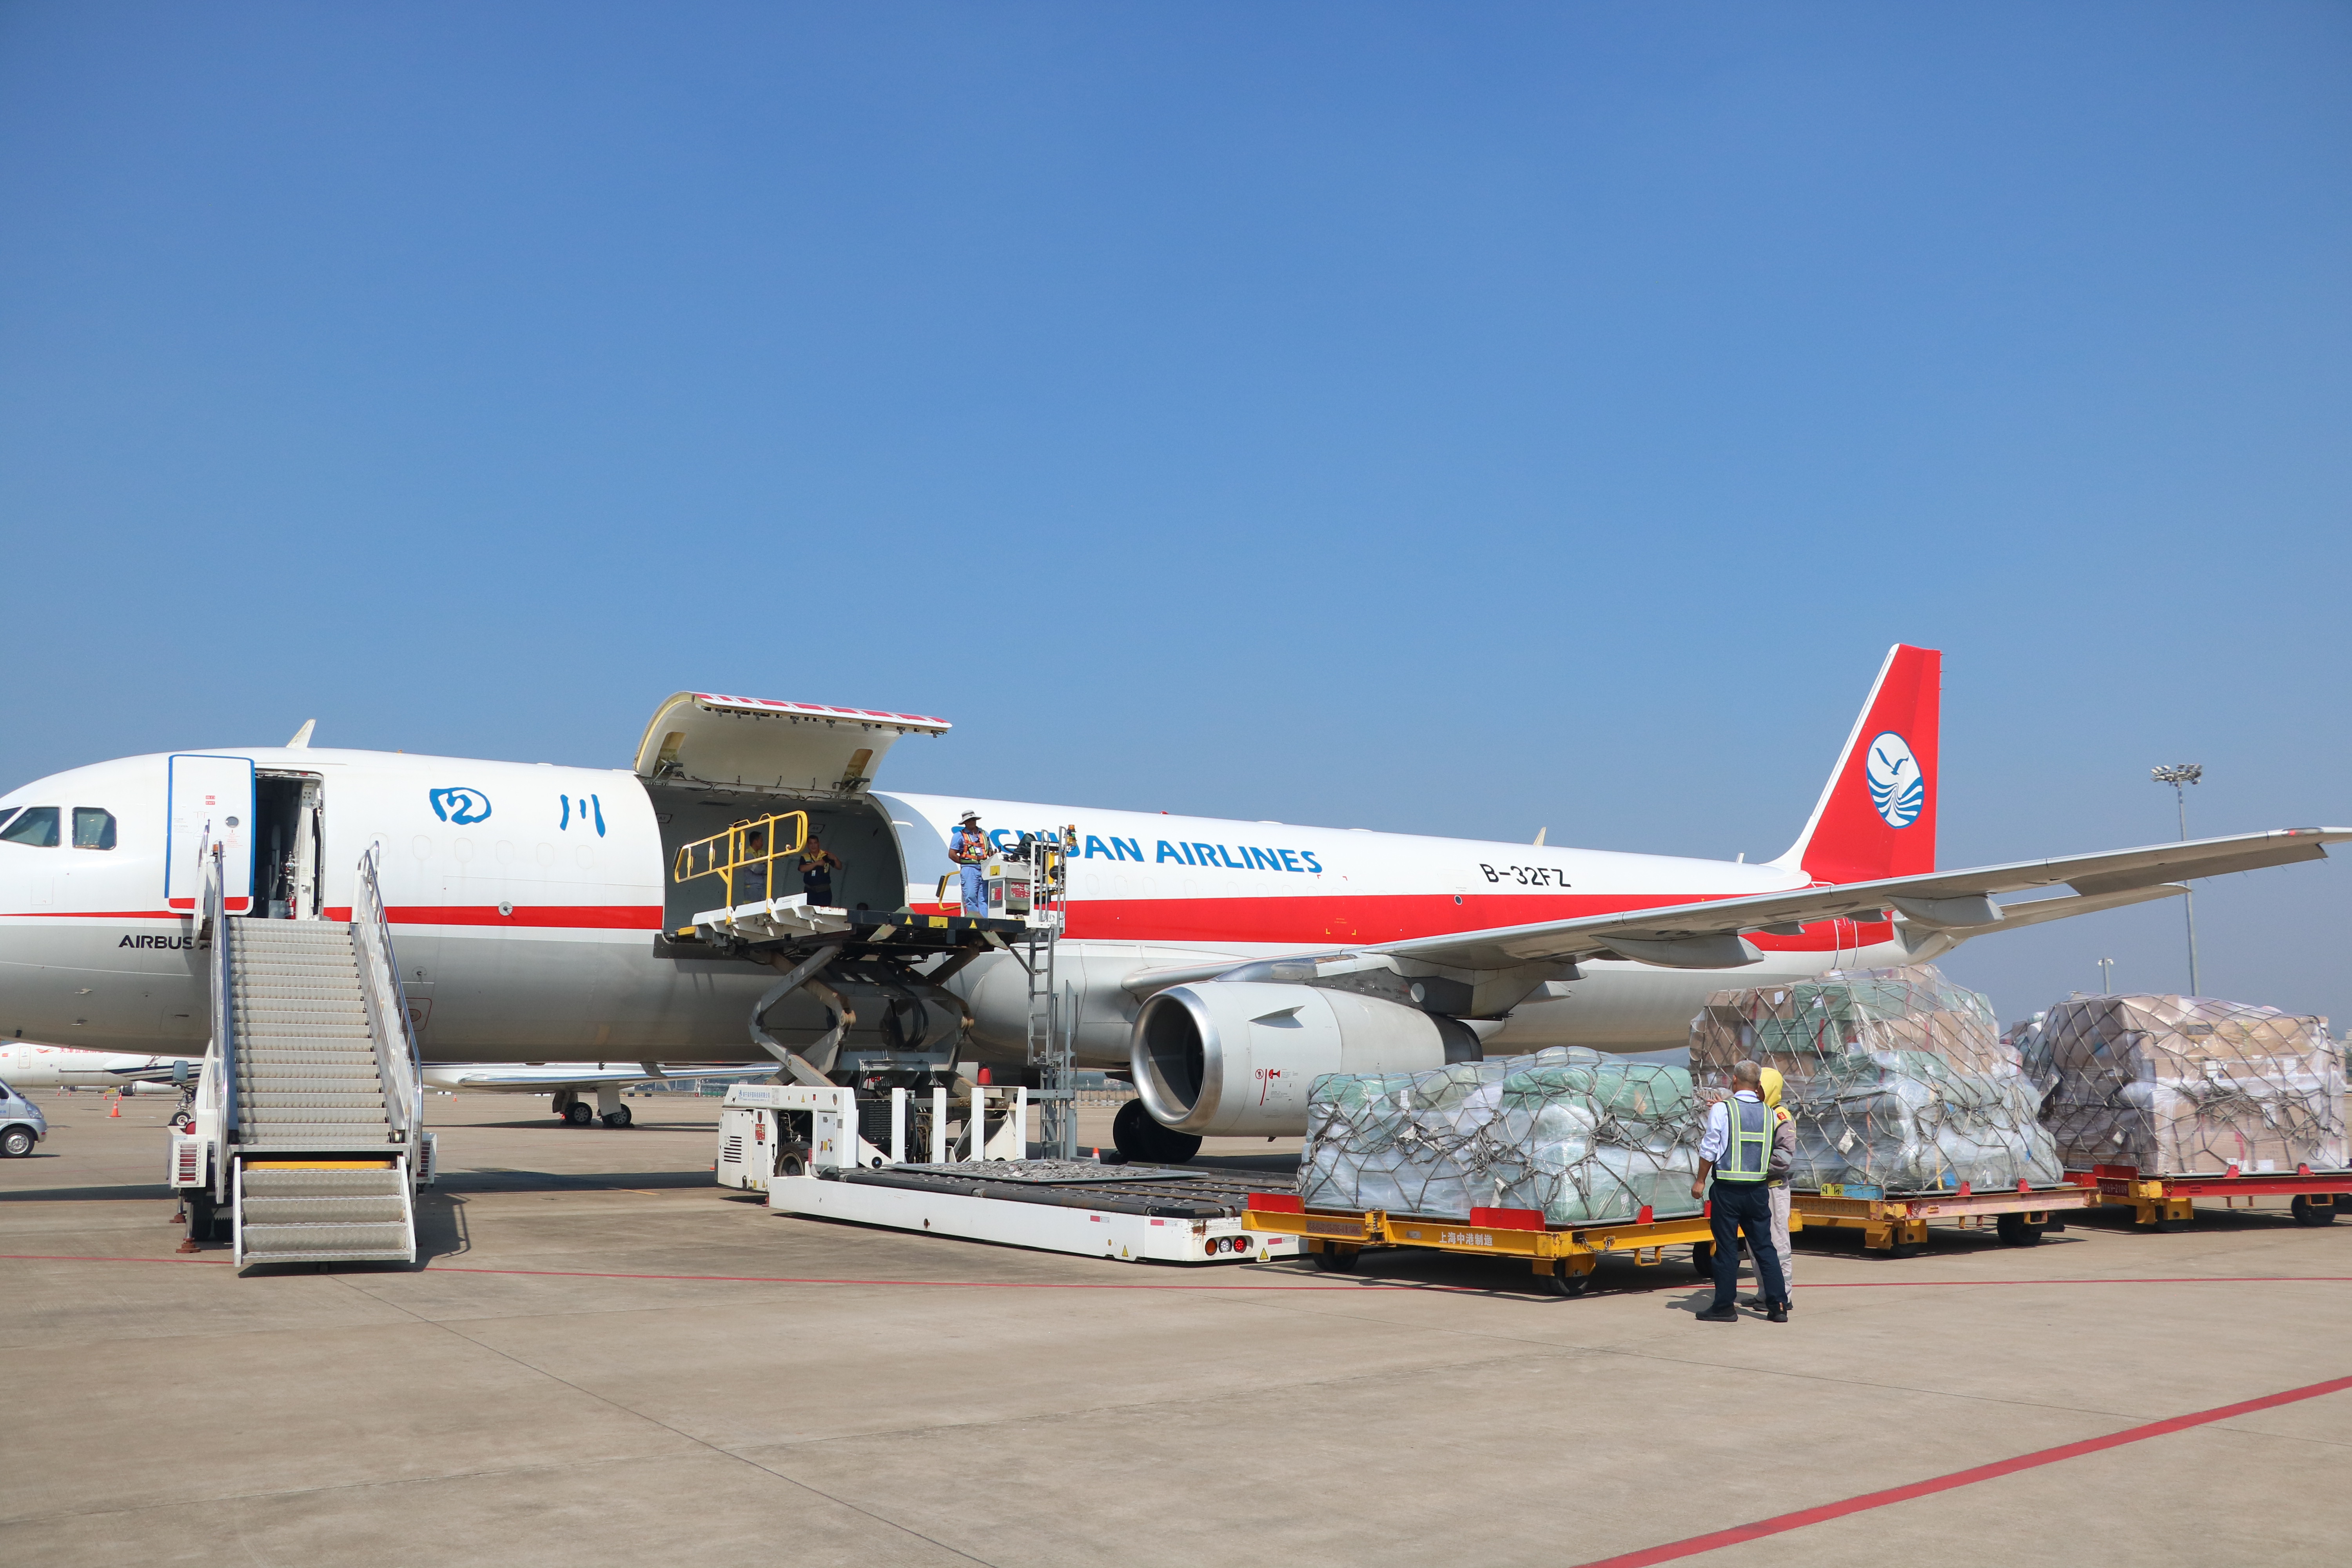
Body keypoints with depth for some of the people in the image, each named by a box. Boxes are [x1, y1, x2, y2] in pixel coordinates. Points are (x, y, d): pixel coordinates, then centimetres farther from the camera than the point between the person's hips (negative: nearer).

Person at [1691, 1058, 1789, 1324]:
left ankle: (1724, 1307, 6)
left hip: (1727, 1190, -4)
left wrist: (1701, 1181, 3)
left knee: (1727, 1247, 2)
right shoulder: (1768, 1113, 5)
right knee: (1765, 1246, 10)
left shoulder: (1722, 1110, -9)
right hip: (1757, 1189, 4)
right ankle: (1778, 1306, 11)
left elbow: (1709, 1149, -9)